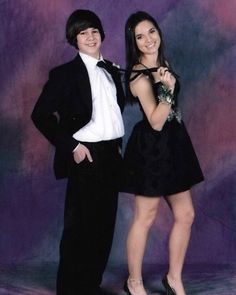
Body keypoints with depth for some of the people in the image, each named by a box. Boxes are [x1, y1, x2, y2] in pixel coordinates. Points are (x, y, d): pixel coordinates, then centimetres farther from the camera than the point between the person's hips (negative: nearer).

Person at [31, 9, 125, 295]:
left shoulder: (112, 70, 12)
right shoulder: (66, 73, -7)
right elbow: (41, 115, -12)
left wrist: (118, 143, 12)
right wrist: (71, 146, -14)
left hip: (111, 156, 6)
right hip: (86, 156, -6)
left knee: (104, 224, 11)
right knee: (80, 228, 0)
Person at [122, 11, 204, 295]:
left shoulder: (162, 63, 9)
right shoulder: (139, 76, -18)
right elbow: (156, 122, -23)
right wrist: (168, 89, -32)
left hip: (171, 144, 9)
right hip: (151, 149, -8)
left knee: (185, 215, 10)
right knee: (145, 218, 3)